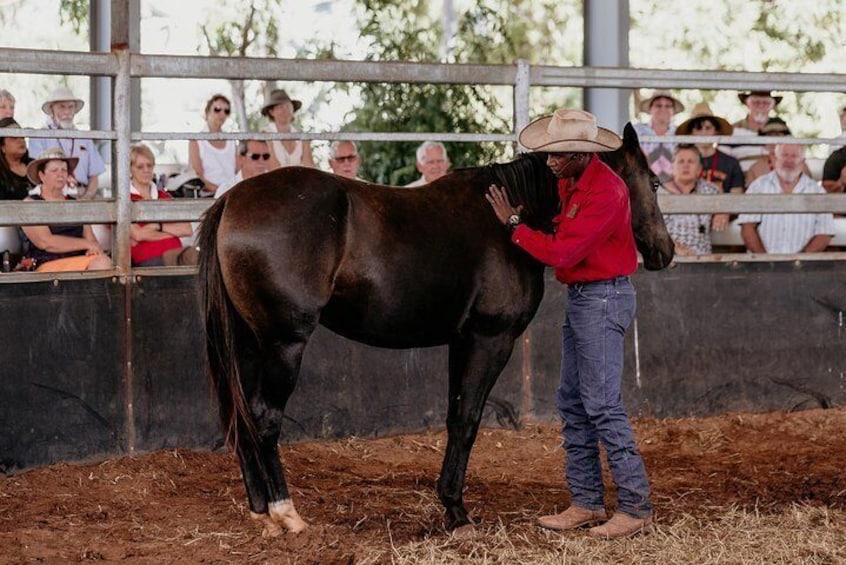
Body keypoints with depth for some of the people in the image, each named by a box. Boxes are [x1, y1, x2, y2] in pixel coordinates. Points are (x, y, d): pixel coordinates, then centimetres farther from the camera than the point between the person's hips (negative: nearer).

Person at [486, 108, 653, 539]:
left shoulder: (604, 192, -21)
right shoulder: (568, 183, 8)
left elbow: (561, 252, -23)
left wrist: (513, 224, -15)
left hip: (603, 298, -10)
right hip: (579, 298, 10)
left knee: (602, 406, -10)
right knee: (572, 404, 11)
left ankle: (636, 507, -6)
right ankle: (586, 502, 17)